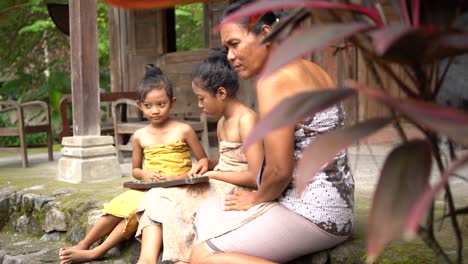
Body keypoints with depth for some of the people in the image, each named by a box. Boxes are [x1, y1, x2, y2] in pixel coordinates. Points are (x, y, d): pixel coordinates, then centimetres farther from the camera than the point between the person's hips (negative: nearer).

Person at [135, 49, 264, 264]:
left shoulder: (246, 119, -16)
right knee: (158, 196, -3)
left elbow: (256, 176, -21)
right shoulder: (222, 123, 12)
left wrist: (212, 174, -15)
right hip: (220, 187, 9)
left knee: (178, 205, -22)